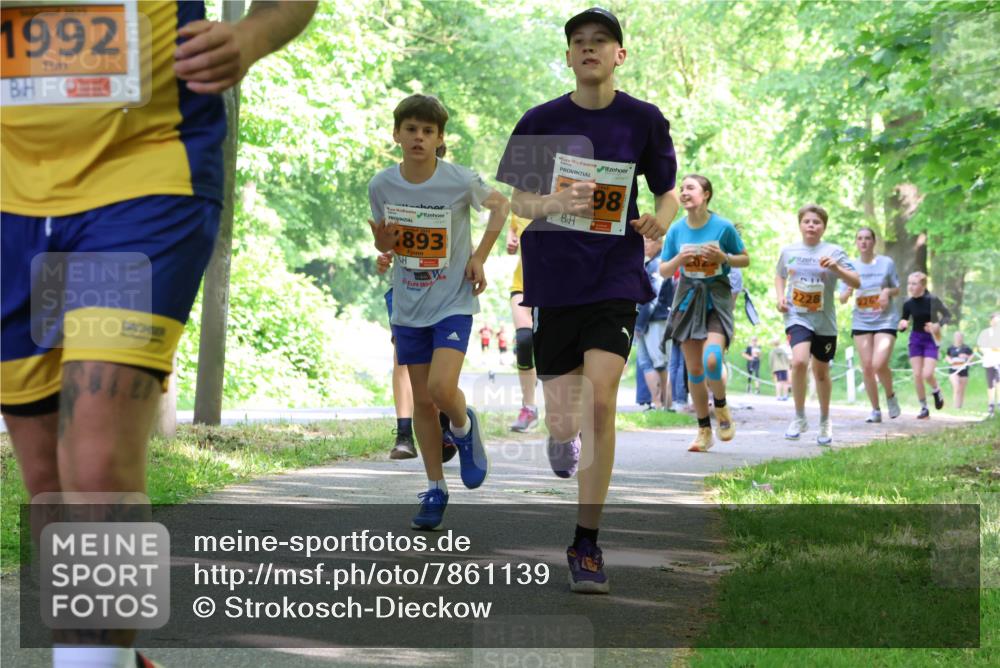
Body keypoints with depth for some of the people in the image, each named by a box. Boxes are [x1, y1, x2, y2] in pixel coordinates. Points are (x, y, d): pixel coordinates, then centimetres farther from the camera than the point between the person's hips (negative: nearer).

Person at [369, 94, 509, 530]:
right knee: (421, 400, 6)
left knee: (441, 389, -20)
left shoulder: (460, 181, -14)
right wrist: (382, 243, -13)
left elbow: (499, 205, 6)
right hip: (408, 308, 3)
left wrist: (480, 257, -2)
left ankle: (464, 429, 15)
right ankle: (435, 490, 18)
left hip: (454, 302, -3)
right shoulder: (382, 185, -5)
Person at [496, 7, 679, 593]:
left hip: (615, 277, -1)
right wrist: (556, 203, -19)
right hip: (553, 277, 1)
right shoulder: (541, 121, 2)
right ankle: (563, 434, 47)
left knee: (600, 402, -18)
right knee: (563, 415, 4)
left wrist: (659, 221, -14)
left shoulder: (644, 120, 2)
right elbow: (518, 199, 4)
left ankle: (586, 544, -8)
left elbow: (668, 193, 10)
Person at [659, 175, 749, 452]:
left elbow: (745, 259, 4)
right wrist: (679, 259, -14)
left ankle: (721, 407, 8)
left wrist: (723, 257, -15)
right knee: (694, 369, 4)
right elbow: (663, 270, 6)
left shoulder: (723, 227, -7)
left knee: (712, 361, -22)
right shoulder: (676, 230, 0)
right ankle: (704, 431, 16)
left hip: (716, 297, -3)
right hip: (689, 298, 3)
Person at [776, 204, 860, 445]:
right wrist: (780, 297, 4)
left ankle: (825, 421, 36)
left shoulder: (834, 252, -3)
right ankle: (799, 418, -10)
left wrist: (836, 268, -24)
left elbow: (856, 282, -7)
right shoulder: (788, 251, 4)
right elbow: (780, 276, 23)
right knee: (799, 361, -26)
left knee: (821, 373, 13)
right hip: (797, 317, 0)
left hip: (824, 321, 0)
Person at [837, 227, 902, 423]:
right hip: (861, 322, 3)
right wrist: (848, 293, -19)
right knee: (867, 368, 0)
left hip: (885, 320, -3)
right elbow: (842, 299, 4)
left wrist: (888, 291, -14)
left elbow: (897, 289, 8)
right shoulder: (852, 266, 4)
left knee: (879, 364, -18)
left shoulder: (886, 263, -1)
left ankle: (890, 396, 10)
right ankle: (876, 410, 14)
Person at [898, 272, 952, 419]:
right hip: (915, 339, 3)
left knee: (927, 374, -14)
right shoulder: (908, 304, -3)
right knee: (917, 375, -2)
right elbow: (902, 327, 7)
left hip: (931, 340, -3)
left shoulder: (932, 301, -13)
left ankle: (937, 392, 20)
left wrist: (938, 325, -19)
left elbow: (948, 315, -2)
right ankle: (924, 408, 11)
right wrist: (902, 324, -16)